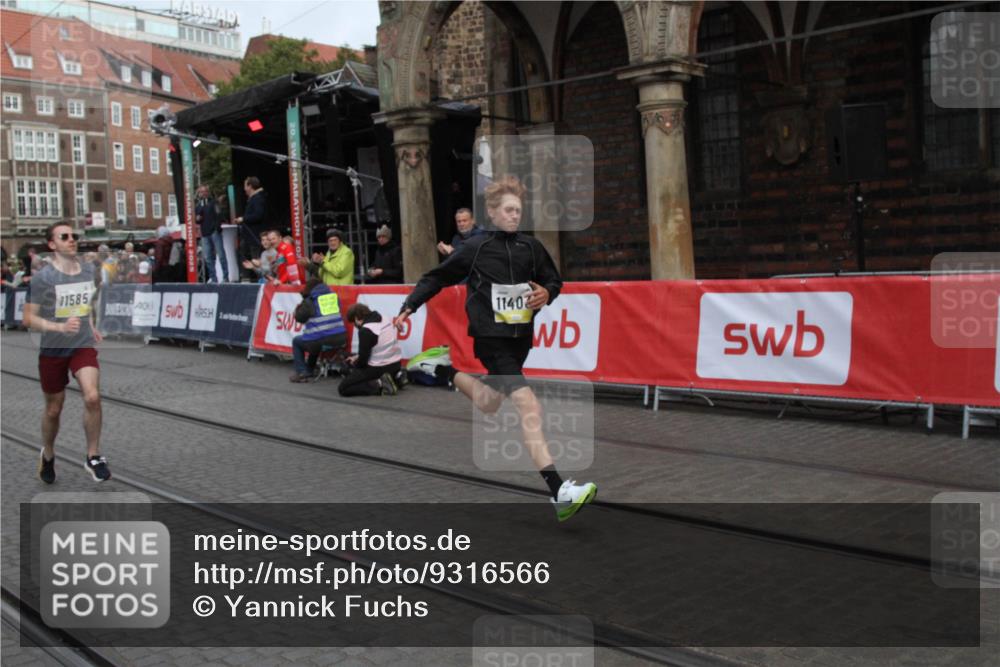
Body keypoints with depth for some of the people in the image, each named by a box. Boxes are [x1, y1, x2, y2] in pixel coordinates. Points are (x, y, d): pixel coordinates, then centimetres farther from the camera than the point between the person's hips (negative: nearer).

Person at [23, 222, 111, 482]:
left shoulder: (89, 270, 1)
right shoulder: (42, 278, -13)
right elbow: (29, 318, -12)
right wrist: (60, 327, -26)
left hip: (83, 346, 2)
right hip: (52, 350, -2)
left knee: (92, 396, -21)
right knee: (53, 410, 11)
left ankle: (93, 457, -5)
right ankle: (48, 455, 38)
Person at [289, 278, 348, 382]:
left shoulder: (310, 300, -2)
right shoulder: (334, 296, 13)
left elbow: (299, 318, 3)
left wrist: (300, 306, 19)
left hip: (322, 342, -6)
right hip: (340, 340, 6)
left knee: (296, 341, 25)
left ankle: (301, 373, 14)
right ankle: (310, 370, 43)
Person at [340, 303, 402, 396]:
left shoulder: (365, 330, -19)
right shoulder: (385, 321, 5)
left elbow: (363, 358, -15)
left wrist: (356, 364, 8)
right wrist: (358, 357, 19)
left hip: (379, 368, -8)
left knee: (343, 389, -1)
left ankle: (379, 385, -13)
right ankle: (397, 378, 12)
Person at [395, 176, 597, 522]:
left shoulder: (531, 246, 5)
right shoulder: (475, 249, -6)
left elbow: (554, 281, 15)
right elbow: (437, 278, 4)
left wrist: (546, 293, -7)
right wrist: (409, 306, -2)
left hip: (520, 337, 6)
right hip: (491, 338, -6)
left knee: (489, 404, 25)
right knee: (530, 408, -19)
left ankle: (443, 372, 51)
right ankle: (560, 493, -23)